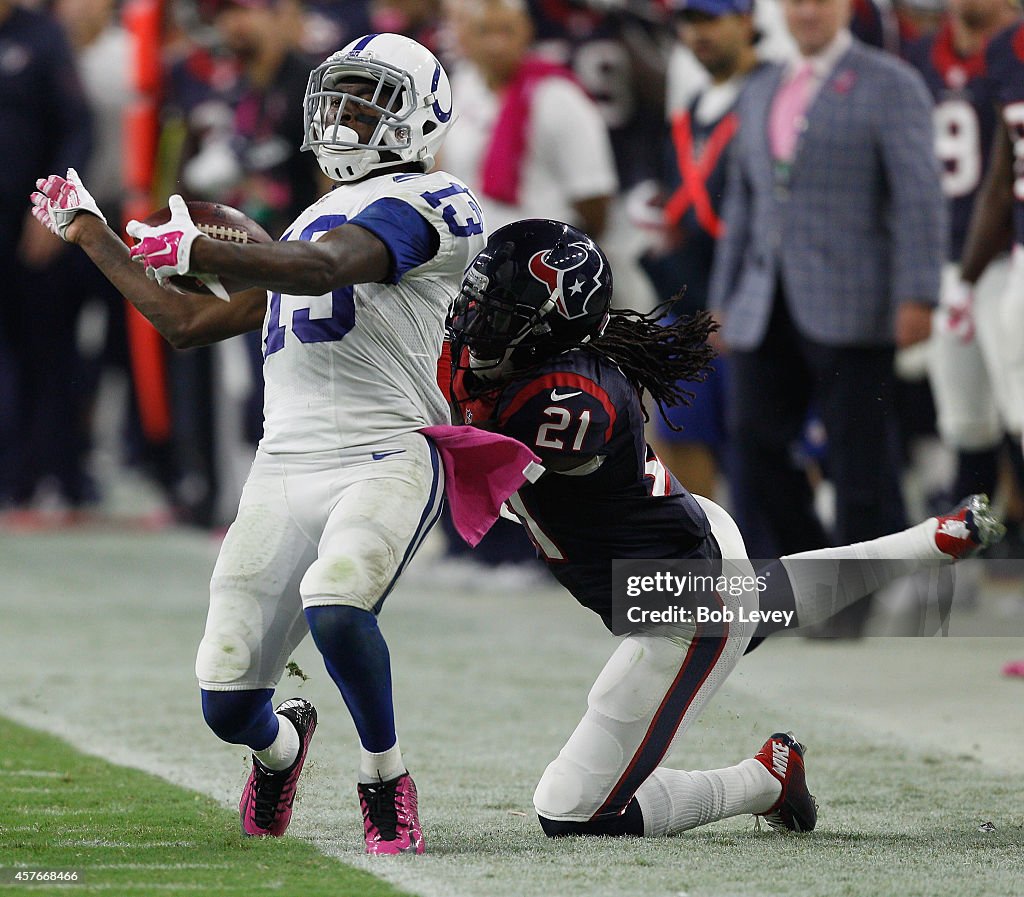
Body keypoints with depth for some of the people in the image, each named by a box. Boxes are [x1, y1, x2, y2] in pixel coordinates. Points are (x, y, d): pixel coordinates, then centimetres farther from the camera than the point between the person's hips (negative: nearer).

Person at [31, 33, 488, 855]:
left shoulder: (425, 203, 0)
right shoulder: (312, 224, 26)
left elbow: (325, 268, -20)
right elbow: (188, 324, 30)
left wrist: (198, 250, -30)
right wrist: (89, 233, 34)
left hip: (386, 461, -7)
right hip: (285, 469, 7)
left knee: (336, 609, -35)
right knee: (229, 706, 0)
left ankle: (387, 780, -10)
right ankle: (282, 744, 38)